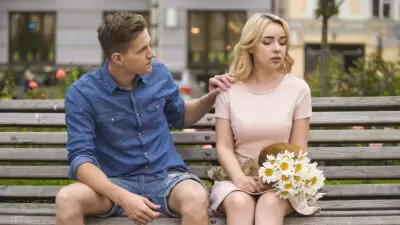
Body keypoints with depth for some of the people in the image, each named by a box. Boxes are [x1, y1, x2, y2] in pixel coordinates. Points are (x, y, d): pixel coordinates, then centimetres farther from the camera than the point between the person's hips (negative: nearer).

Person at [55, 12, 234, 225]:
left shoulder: (159, 74, 1)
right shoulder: (82, 93, -10)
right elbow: (80, 157, -16)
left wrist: (210, 97, 1)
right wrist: (122, 197, -32)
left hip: (166, 175, 1)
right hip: (117, 182, -1)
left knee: (196, 198, -35)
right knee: (66, 199, -32)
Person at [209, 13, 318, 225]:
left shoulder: (298, 89, 1)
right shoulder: (229, 90, 2)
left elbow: (298, 150, 2)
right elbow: (224, 146, -1)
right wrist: (239, 177, -21)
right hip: (239, 178, 0)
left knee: (270, 203, -35)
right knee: (239, 202, -34)